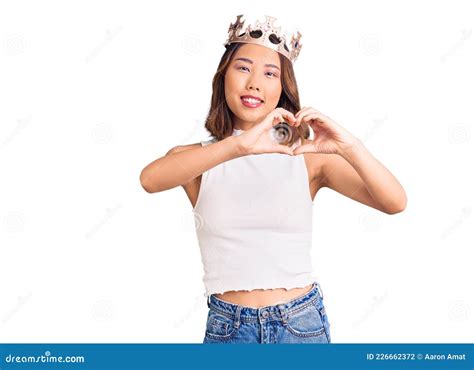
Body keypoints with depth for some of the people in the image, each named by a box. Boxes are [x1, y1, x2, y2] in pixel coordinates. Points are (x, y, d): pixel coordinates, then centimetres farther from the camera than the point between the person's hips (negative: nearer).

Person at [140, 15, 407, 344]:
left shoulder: (308, 157, -3)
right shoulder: (198, 158, -2)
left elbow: (395, 203, -12)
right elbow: (150, 179, -24)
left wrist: (350, 147, -29)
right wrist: (238, 145, -36)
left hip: (302, 323, 1)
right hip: (228, 327, 0)